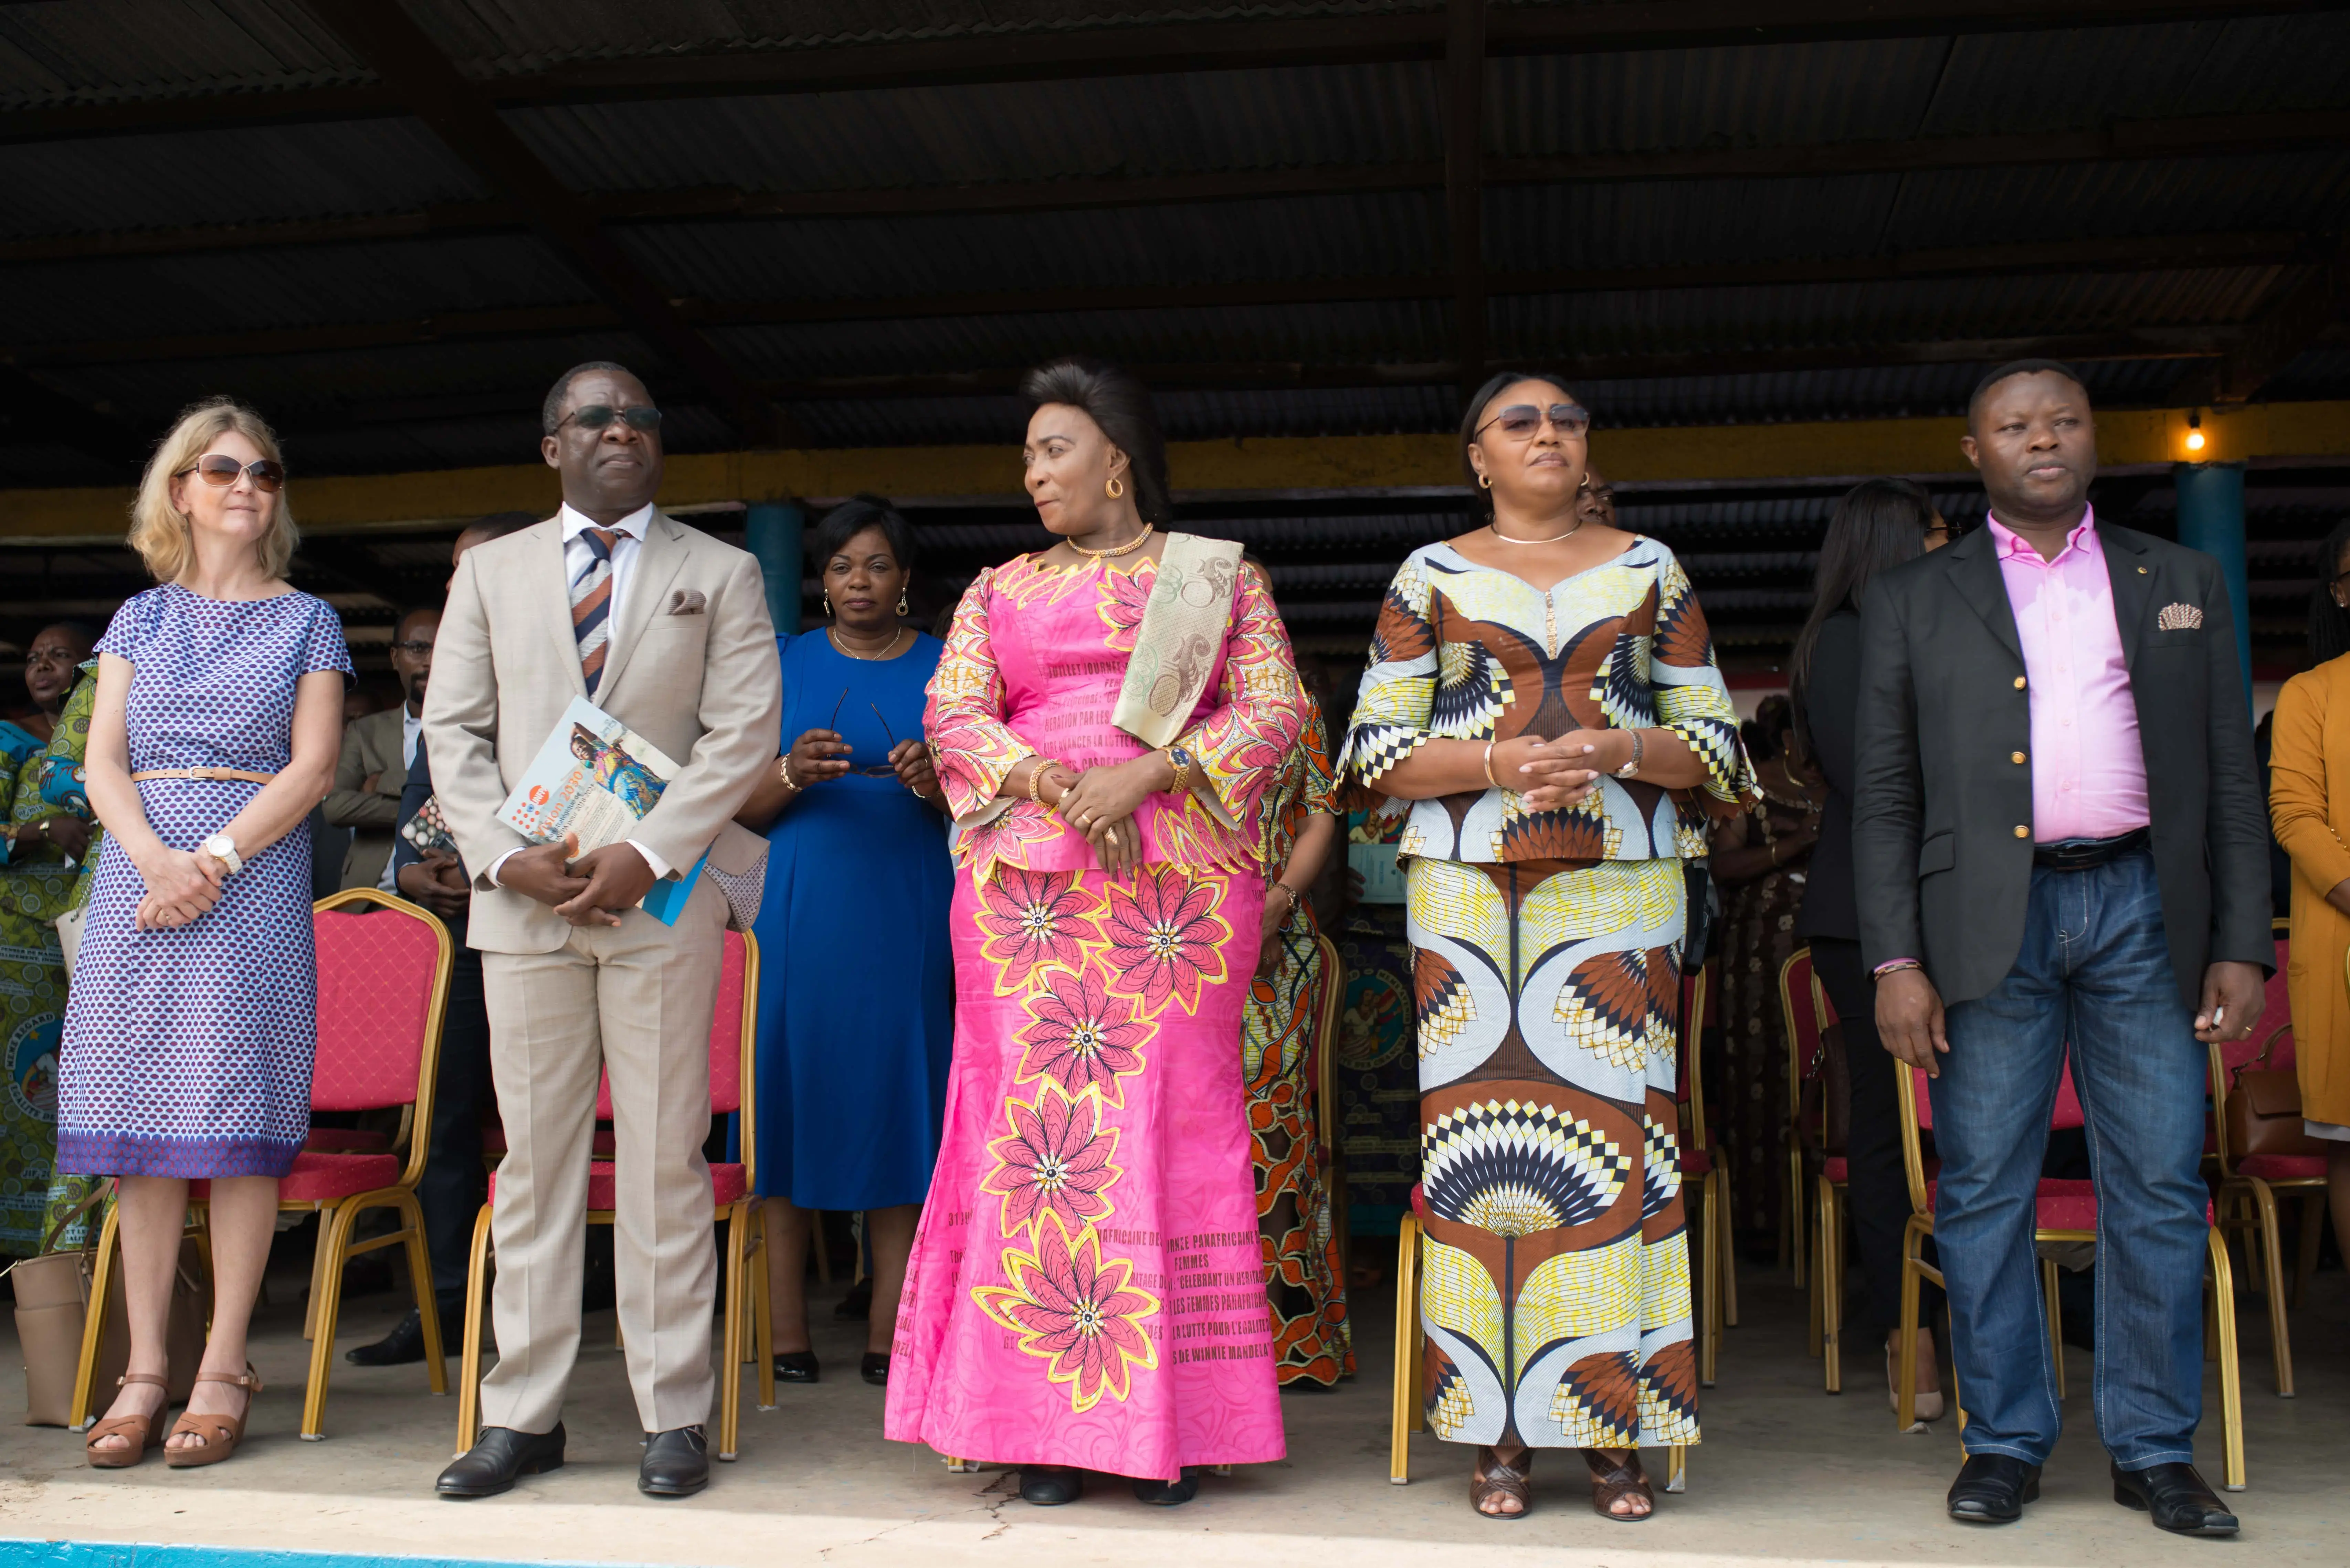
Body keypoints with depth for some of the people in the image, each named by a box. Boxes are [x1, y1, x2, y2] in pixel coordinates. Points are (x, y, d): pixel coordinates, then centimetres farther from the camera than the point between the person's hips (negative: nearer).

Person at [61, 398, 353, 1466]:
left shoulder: (306, 620, 9)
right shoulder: (143, 616, 16)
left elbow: (311, 769, 0)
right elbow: (103, 761, 7)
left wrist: (215, 859, -13)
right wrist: (157, 859, -11)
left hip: (255, 876, -2)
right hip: (139, 869, 3)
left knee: (235, 1114, -6)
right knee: (139, 1129, 0)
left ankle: (223, 1370, -1)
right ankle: (145, 1370, 6)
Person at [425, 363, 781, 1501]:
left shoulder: (722, 575, 8)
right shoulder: (490, 570, 15)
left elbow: (742, 731, -2)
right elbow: (453, 728, 9)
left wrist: (645, 854, -13)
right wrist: (507, 855, -7)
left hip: (662, 896, -2)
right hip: (522, 897, 2)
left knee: (664, 1157, 0)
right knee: (533, 1155, 5)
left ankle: (674, 1416, 7)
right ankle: (523, 1414, 13)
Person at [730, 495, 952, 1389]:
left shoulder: (944, 670, 10)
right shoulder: (783, 662, 12)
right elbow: (741, 808, 7)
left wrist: (935, 783, -15)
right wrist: (790, 775, -13)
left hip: (909, 914, 0)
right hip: (802, 906, 1)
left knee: (896, 1097, -3)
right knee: (793, 1090, -3)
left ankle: (888, 1333, 0)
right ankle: (786, 1330, 2)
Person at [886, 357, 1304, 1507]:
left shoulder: (1219, 575, 13)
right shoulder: (1000, 590, 19)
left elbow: (1274, 709, 1)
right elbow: (953, 713, 6)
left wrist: (1143, 776, -13)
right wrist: (1053, 787, -12)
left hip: (1181, 883, -2)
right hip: (1026, 886, 2)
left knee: (1172, 1126, -5)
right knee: (1037, 1128, -3)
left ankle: (1175, 1420, 2)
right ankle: (1047, 1422, 3)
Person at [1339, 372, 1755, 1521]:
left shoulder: (1649, 570, 13)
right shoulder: (1432, 576, 10)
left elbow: (1713, 737, 9)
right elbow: (1377, 747, 3)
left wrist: (1617, 751, -10)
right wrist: (1498, 761, -13)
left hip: (1622, 888, 1)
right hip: (1469, 894, -1)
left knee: (1615, 1136, -3)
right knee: (1478, 1139, -3)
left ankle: (1616, 1430, 6)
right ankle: (1499, 1432, 6)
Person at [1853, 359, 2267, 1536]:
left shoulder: (2181, 584, 15)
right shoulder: (1913, 601, 10)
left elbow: (2231, 779, 12)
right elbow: (1884, 795, 5)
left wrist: (2242, 944, 2)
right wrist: (1896, 959, -4)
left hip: (2144, 909, 1)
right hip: (1990, 920, -1)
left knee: (2161, 1190, 2)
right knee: (1983, 1193, 2)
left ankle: (2155, 1451, 14)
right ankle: (2005, 1441, 13)